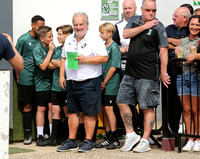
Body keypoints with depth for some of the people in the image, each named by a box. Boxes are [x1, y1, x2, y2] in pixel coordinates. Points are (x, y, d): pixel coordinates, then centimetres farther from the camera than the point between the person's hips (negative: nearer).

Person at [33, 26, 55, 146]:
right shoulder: (37, 49, -11)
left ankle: (52, 135, 12)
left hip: (52, 82, 4)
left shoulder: (52, 46, 5)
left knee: (52, 107, 4)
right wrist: (50, 51, -17)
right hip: (42, 83, -4)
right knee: (42, 109, 1)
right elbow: (43, 66, -20)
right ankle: (40, 136, 7)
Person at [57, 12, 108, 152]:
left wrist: (85, 59, -21)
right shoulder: (69, 40, 14)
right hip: (72, 82, 7)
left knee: (89, 114, -2)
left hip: (89, 82, -7)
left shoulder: (94, 39, -7)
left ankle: (88, 141, 7)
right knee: (72, 112, 10)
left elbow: (104, 57, -14)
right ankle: (71, 141, 18)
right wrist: (61, 75, 12)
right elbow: (64, 58, 22)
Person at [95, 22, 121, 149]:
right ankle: (108, 138, 15)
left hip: (111, 84, -8)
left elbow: (113, 68, -15)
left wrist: (104, 82, -12)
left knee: (109, 108, -10)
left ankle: (114, 139, -6)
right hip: (103, 85, 8)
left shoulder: (114, 48, -10)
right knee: (106, 109, 9)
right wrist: (101, 83, 7)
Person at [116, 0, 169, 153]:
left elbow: (163, 50, -11)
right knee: (122, 101, 7)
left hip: (148, 74, -6)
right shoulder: (134, 20, 11)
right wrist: (144, 26, -12)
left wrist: (163, 73, -15)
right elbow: (126, 34, -5)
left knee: (147, 107, -2)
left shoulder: (158, 27, -7)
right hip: (130, 72, 6)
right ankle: (131, 135, 18)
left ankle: (145, 141, 6)